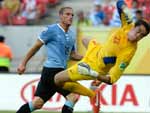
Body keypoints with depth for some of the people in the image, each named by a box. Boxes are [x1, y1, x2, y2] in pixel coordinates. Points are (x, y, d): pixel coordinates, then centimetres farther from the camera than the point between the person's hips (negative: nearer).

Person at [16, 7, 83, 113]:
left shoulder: (71, 34, 16)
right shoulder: (52, 29, -6)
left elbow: (73, 54, 26)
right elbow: (36, 46, -1)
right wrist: (23, 64, 1)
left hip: (61, 71, 8)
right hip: (52, 70, -8)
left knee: (37, 103, 5)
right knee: (73, 96, -16)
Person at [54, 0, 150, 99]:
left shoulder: (129, 51, -37)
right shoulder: (128, 26, -22)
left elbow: (112, 79, -36)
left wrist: (95, 75, -49)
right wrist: (125, 10, -32)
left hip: (94, 67, -8)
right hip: (98, 50, 8)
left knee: (58, 80, -10)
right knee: (86, 40, 43)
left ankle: (91, 94, 3)